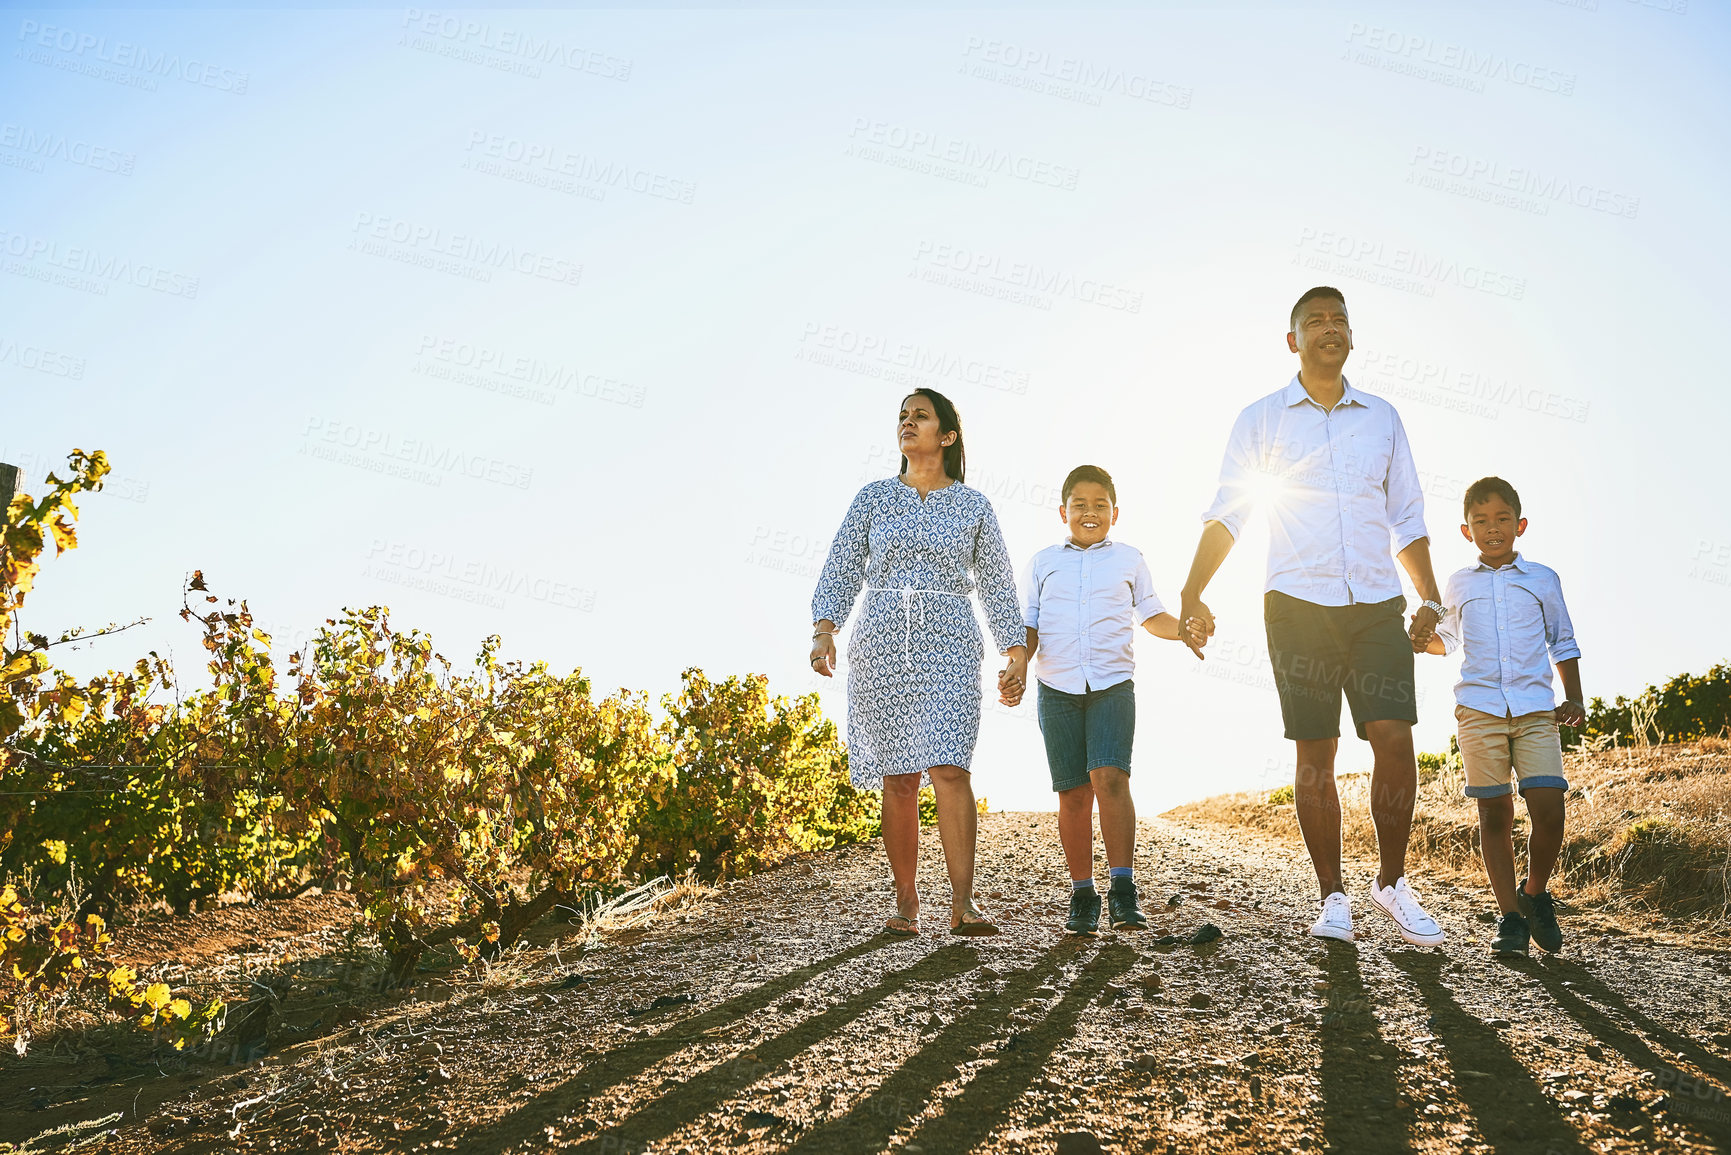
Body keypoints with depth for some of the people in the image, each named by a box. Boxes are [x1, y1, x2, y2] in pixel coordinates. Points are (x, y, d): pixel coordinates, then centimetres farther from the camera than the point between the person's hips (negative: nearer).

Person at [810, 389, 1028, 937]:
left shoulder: (972, 505, 11)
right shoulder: (874, 498, 11)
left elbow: (998, 584, 12)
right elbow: (840, 569, 7)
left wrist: (1017, 655, 5)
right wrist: (824, 629, -9)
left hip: (949, 644, -1)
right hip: (881, 644, 1)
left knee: (949, 768, -15)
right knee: (898, 778, 0)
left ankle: (962, 903, -13)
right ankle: (906, 903, 9)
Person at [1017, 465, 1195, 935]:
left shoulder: (1128, 559, 12)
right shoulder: (1043, 562, 13)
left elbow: (1151, 615, 18)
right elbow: (1030, 626, 14)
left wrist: (1185, 629, -1)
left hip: (1112, 686, -1)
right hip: (1057, 689, 1)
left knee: (1109, 777, -19)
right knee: (1073, 793, 2)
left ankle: (1123, 889, -14)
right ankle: (1082, 894, 13)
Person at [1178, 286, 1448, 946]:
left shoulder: (1382, 418, 15)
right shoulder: (1261, 420, 7)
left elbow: (1407, 518, 17)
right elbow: (1226, 515, 2)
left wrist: (1430, 599, 8)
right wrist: (1193, 594, -10)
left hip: (1376, 605, 2)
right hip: (1298, 605, -2)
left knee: (1395, 740, -9)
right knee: (1314, 755, -1)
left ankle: (1391, 882, 9)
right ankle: (1333, 898, 10)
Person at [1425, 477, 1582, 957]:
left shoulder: (1542, 579, 13)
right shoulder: (1458, 584, 15)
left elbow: (1563, 643, 19)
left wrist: (1574, 699, 10)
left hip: (1535, 707, 0)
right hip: (1478, 707, 0)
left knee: (1549, 807, -12)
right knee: (1495, 812, -2)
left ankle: (1535, 894, 13)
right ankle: (1510, 917, 5)